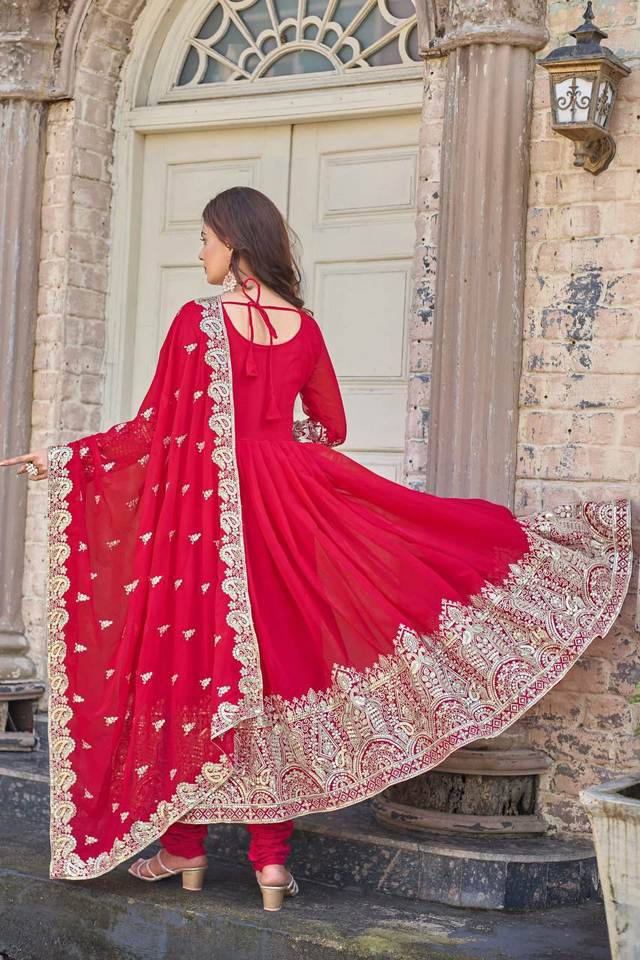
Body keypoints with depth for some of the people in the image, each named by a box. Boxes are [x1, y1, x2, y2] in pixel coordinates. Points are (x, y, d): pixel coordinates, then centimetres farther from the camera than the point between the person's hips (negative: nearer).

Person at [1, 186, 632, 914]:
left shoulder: (197, 320, -10)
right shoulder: (304, 328, 3)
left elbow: (157, 428, -8)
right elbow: (330, 428, 12)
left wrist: (61, 459, 2)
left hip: (199, 507, -4)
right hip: (284, 506, 4)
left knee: (187, 666, 8)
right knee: (272, 663, 8)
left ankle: (185, 848, 16)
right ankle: (271, 860, 9)